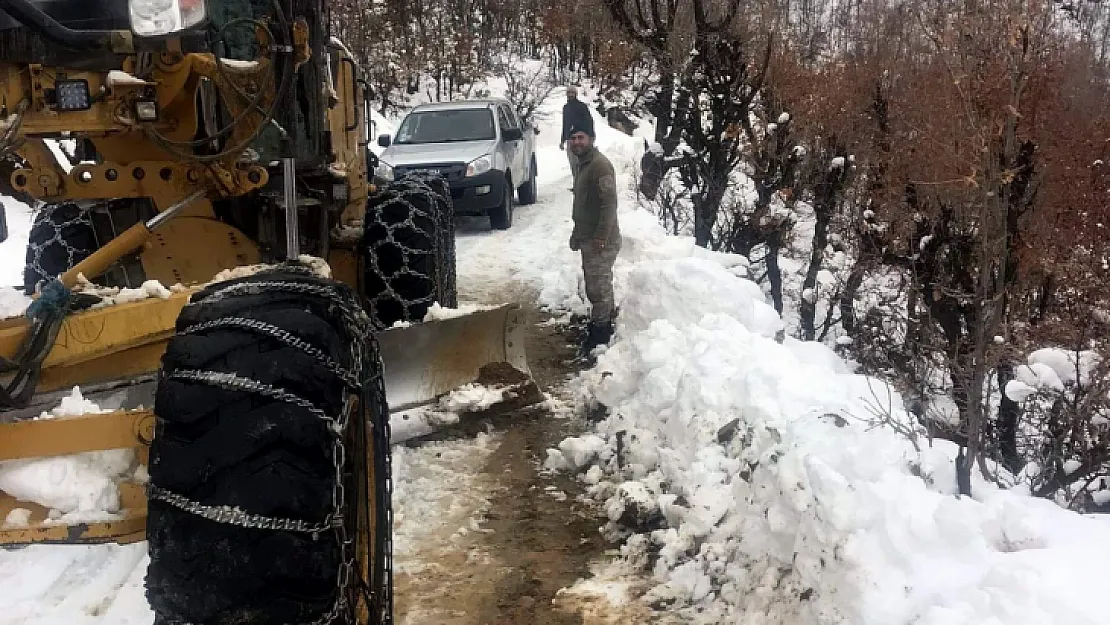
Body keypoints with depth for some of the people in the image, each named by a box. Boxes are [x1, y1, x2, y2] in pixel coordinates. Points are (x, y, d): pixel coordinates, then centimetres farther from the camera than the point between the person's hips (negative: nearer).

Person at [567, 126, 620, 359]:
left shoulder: (600, 164, -17)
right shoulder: (583, 164, 15)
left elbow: (610, 202, -24)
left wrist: (601, 237, -26)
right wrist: (577, 234, 23)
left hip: (601, 242, -10)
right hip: (588, 239, 10)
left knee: (599, 290, -3)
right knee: (595, 289, 17)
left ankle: (599, 340, 4)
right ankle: (602, 330, 28)